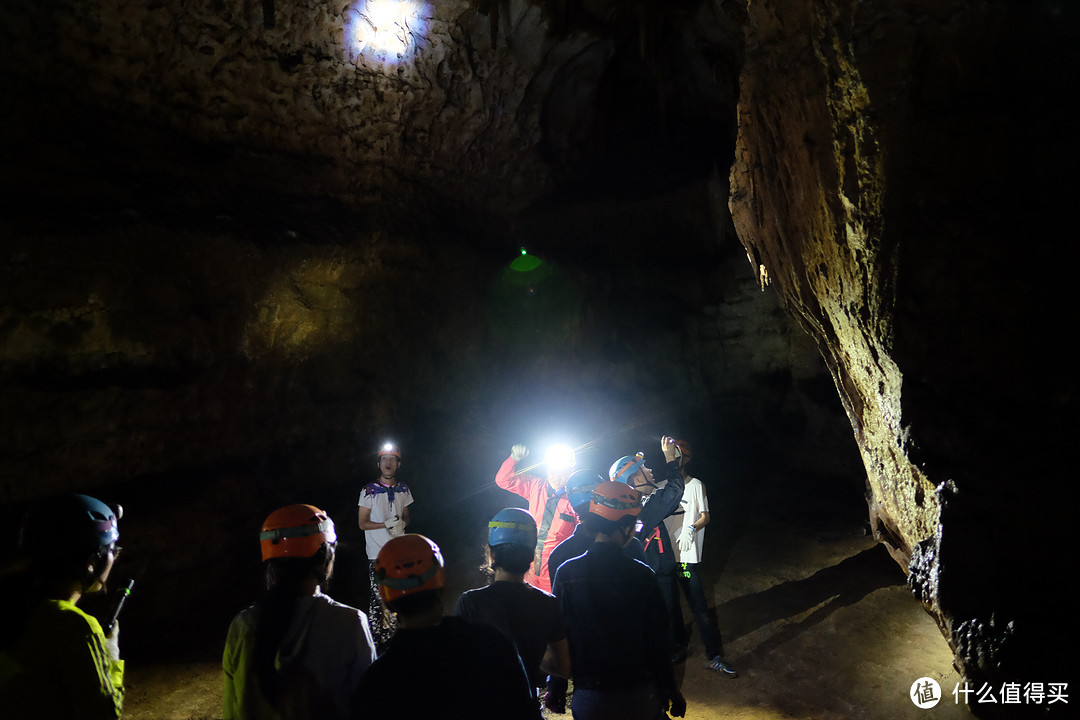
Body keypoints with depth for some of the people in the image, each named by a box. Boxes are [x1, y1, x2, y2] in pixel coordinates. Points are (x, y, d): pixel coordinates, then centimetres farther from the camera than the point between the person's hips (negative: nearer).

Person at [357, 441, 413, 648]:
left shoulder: (403, 489, 8)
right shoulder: (369, 490, -5)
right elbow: (362, 523, -4)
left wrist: (402, 523, -6)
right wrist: (387, 524, -17)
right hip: (377, 555, -4)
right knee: (377, 600, -5)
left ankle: (390, 638, 23)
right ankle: (375, 643, 6)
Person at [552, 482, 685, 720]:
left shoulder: (566, 573, -12)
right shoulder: (642, 575, -14)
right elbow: (658, 640, -8)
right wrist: (670, 688, 5)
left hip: (589, 699, 1)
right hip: (640, 696, 0)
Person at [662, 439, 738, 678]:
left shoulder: (696, 485, 0)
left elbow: (705, 516, -5)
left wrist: (692, 528, -24)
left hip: (686, 557, -4)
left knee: (699, 608, -4)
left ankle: (714, 657, 5)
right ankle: (678, 644, 35)